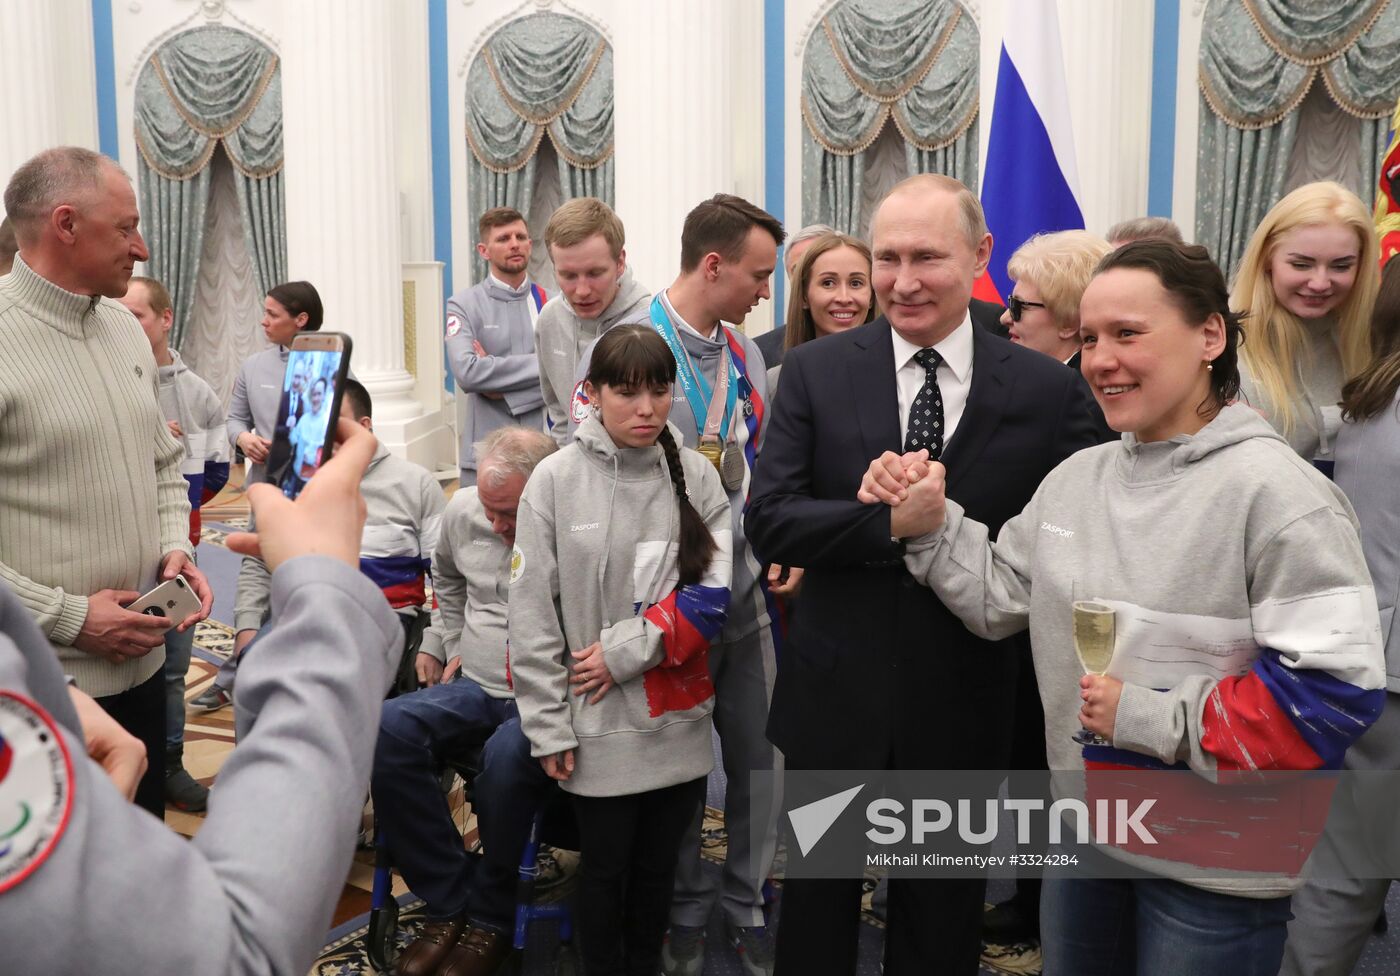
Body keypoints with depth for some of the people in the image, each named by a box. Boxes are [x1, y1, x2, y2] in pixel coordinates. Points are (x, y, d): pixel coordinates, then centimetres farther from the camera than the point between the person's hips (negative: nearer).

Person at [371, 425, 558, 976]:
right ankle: (449, 904, -12)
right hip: (473, 686, 6)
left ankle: (490, 918, -10)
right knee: (386, 730, -23)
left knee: (507, 755, -38)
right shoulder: (463, 510, 6)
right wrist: (439, 641, 23)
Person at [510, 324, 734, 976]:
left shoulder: (697, 476, -2)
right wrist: (548, 726, -9)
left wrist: (627, 650, -16)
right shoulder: (556, 479, -8)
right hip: (597, 723, -2)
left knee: (659, 866, 17)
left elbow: (716, 593, -8)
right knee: (605, 868, 13)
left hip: (678, 718, 2)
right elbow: (532, 613, -7)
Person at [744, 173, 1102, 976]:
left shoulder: (1048, 389, -6)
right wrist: (889, 523, -25)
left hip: (963, 708, 0)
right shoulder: (816, 372, -5)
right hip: (834, 698, 1)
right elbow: (769, 520, -11)